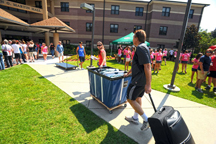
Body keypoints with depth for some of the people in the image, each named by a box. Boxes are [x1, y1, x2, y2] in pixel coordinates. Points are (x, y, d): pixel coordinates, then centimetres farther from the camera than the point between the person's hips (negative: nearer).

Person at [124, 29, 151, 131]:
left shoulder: (140, 48, -19)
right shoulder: (143, 48, 14)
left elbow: (147, 66, -26)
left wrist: (148, 84, -25)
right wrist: (128, 73, 31)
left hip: (139, 80, -10)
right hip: (142, 79, 10)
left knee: (131, 99, 1)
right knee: (138, 98, 18)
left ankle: (146, 120, 10)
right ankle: (135, 118, 34)